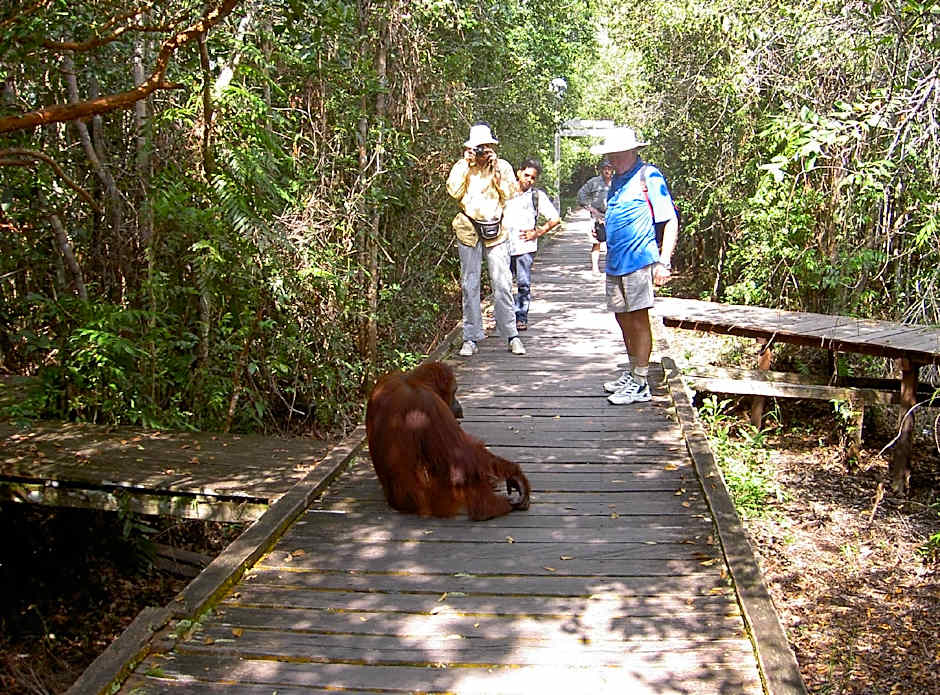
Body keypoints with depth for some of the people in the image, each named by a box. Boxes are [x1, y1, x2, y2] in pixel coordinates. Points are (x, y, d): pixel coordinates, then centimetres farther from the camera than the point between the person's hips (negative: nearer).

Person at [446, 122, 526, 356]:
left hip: (496, 230, 0)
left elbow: (510, 194, -4)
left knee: (502, 284, -5)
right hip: (469, 230, 1)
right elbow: (453, 191, -8)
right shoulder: (462, 167, 6)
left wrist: (496, 169, -8)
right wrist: (466, 164, -7)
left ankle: (511, 335, 3)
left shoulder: (503, 166, 6)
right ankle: (471, 338, 7)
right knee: (469, 285, 1)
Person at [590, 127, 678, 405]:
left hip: (639, 260, -8)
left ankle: (640, 384, 2)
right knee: (623, 319, 14)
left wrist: (664, 262, -16)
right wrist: (602, 229, 13)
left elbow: (671, 221, -10)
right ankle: (632, 373, 28)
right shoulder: (617, 179, 17)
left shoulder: (650, 176, -8)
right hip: (616, 262, 8)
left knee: (638, 320, -4)